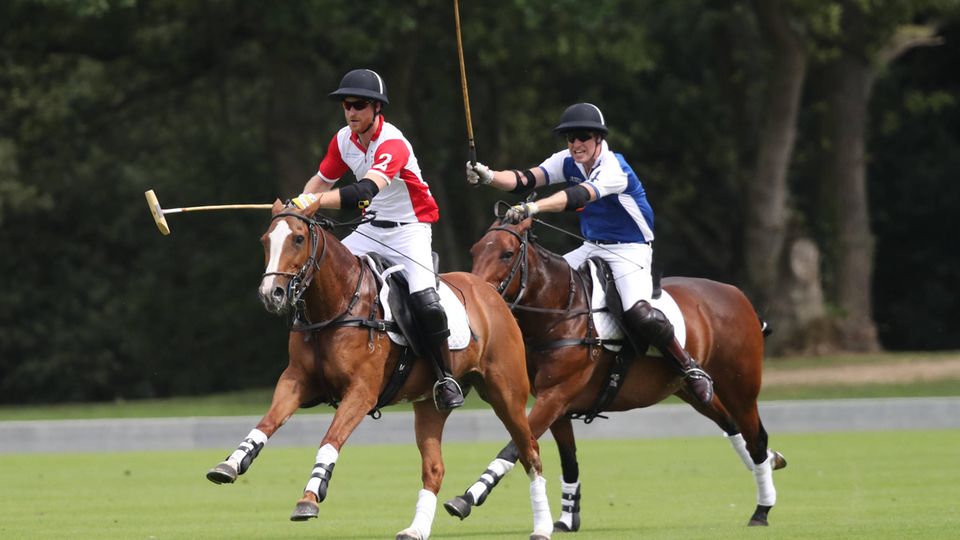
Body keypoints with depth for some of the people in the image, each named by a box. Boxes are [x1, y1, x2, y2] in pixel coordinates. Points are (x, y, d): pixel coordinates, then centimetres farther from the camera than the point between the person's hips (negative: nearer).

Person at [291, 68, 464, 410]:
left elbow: (366, 191, -43)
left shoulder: (392, 144, -27)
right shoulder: (344, 140, -3)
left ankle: (445, 379, -8)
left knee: (425, 301, -26)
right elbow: (321, 181, 8)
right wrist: (299, 207, -14)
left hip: (411, 227, -7)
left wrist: (316, 201, -54)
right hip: (374, 228, 7)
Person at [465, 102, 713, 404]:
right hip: (591, 249, 8)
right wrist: (488, 176, -32)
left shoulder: (613, 168, -24)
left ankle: (690, 368, -9)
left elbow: (579, 196, -40)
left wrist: (533, 208, -54)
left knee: (639, 314, -29)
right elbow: (525, 180, -13)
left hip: (630, 250, -8)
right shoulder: (568, 162, -2)